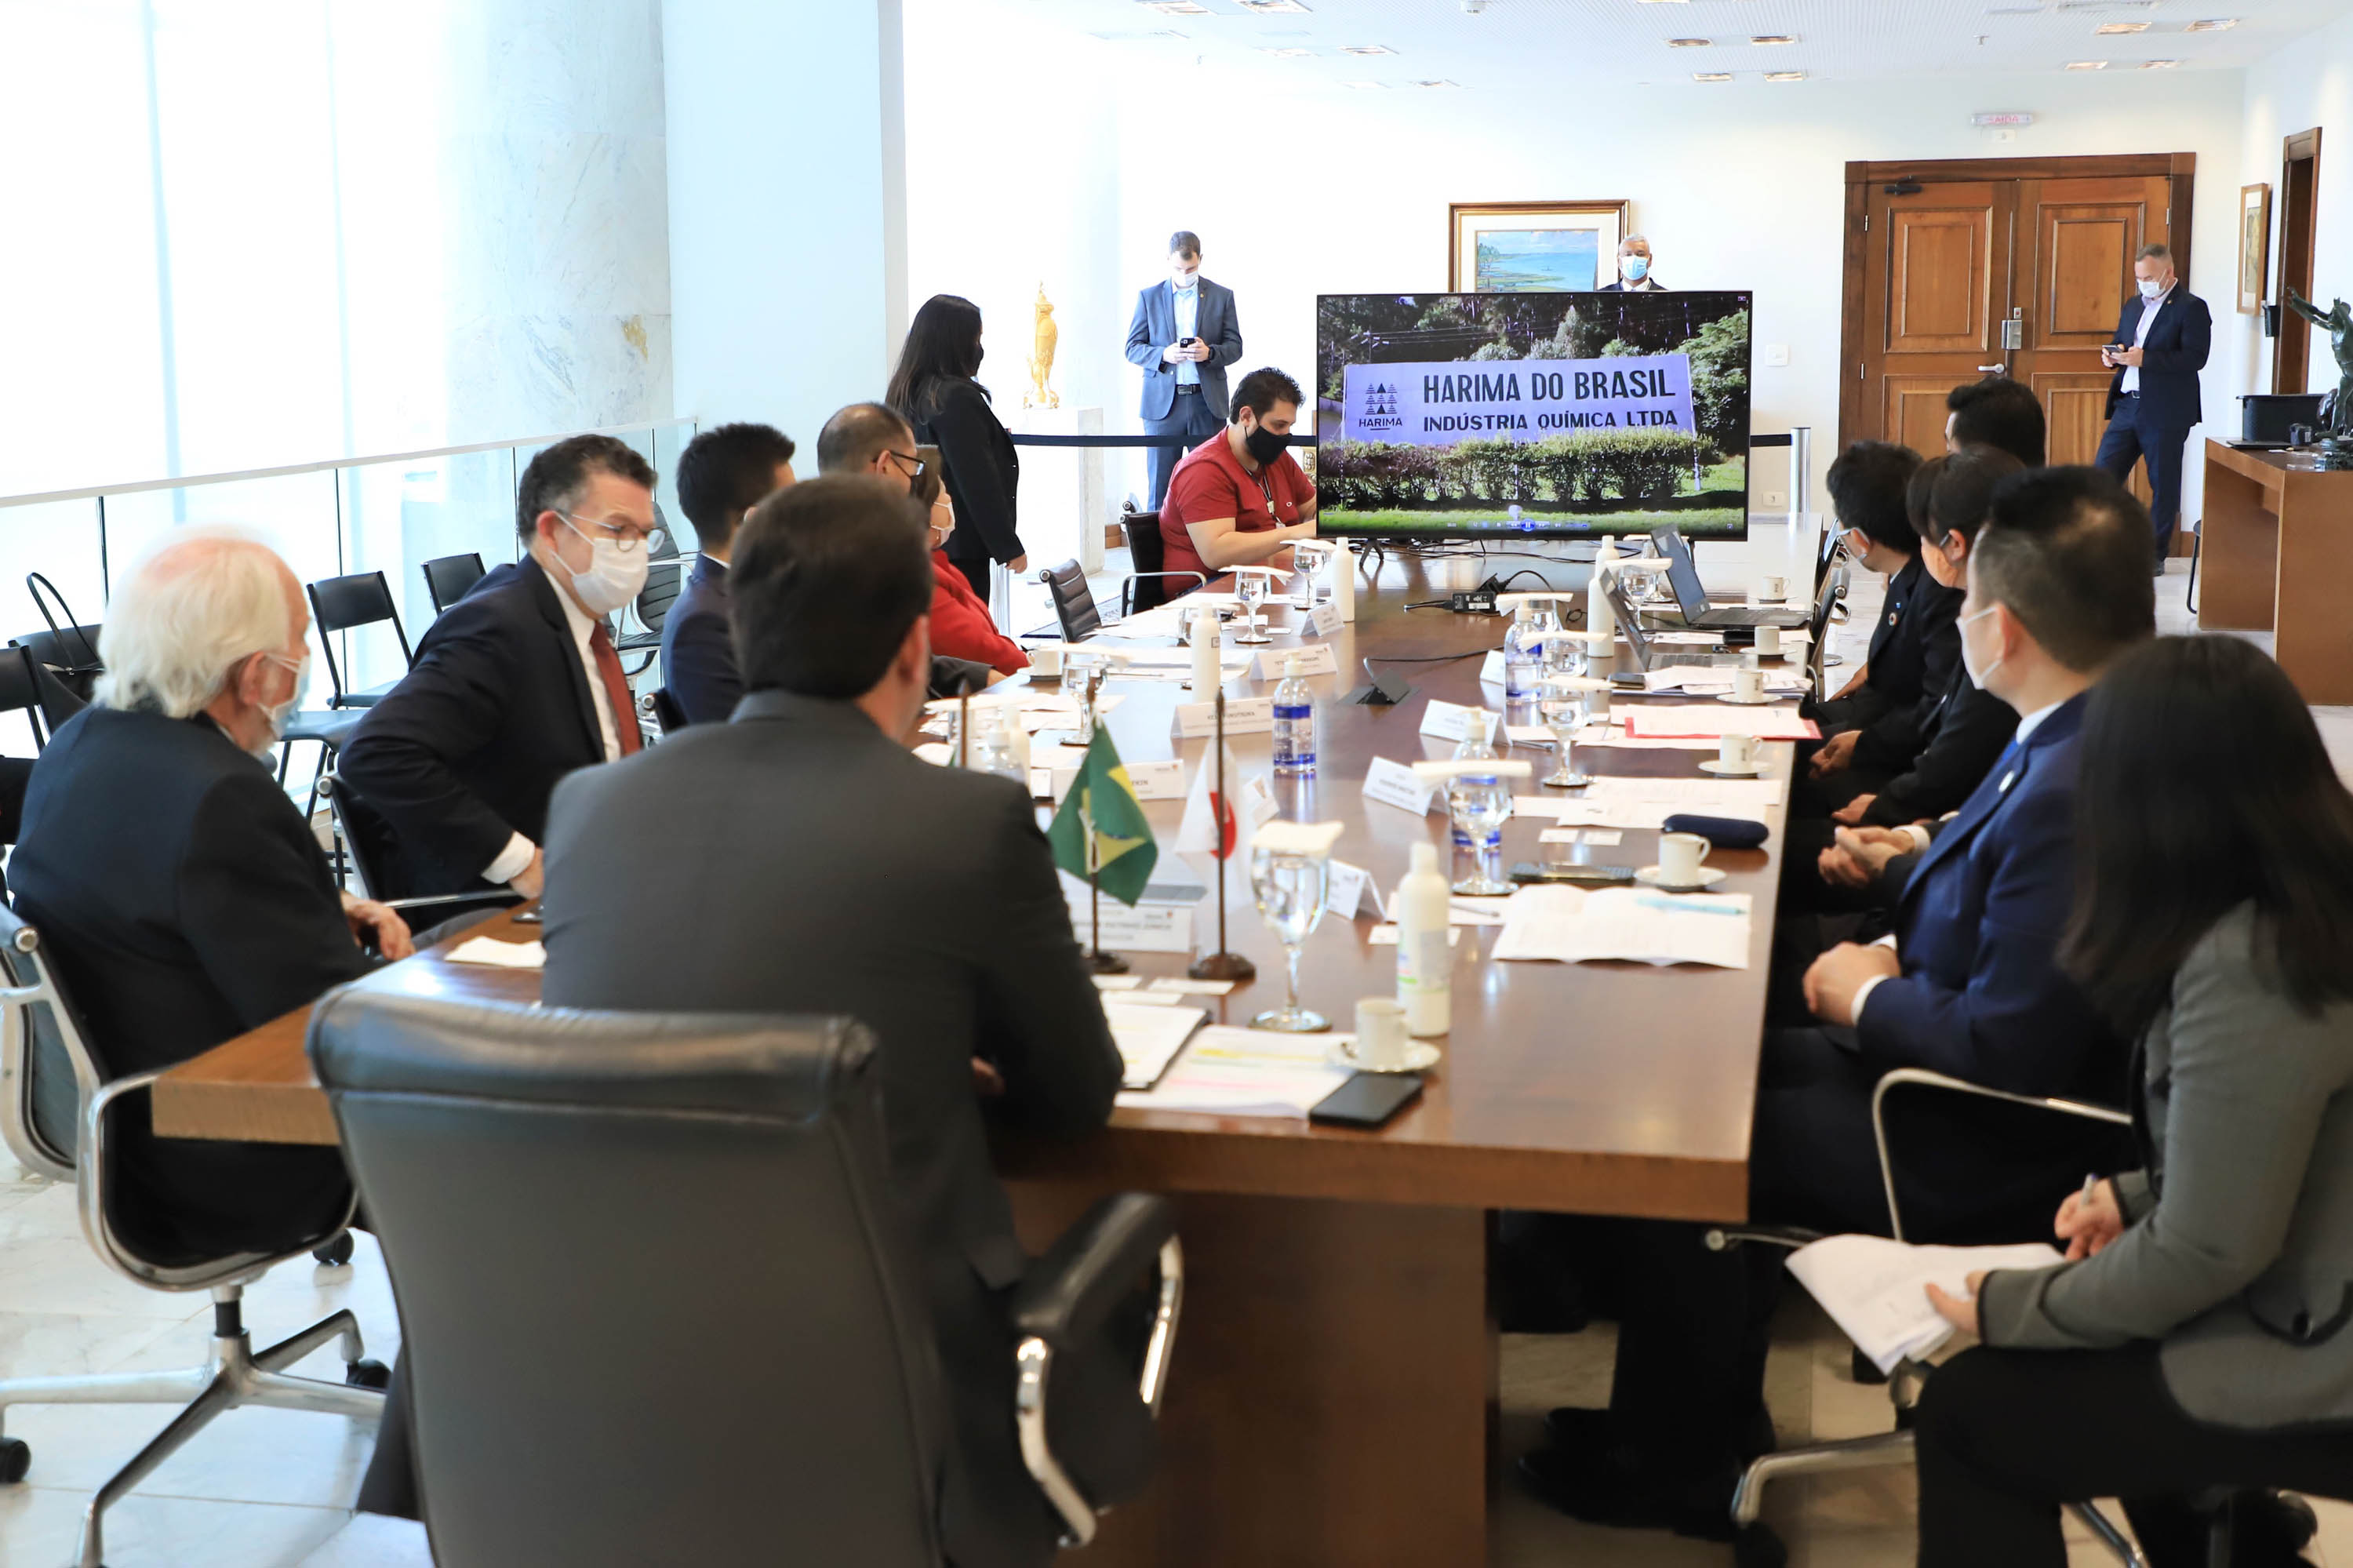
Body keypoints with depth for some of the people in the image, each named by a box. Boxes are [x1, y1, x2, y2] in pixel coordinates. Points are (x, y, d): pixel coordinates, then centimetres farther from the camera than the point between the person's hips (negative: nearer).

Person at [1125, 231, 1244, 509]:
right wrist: (1164, 354, -14)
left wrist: (1209, 353, -15)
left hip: (1207, 403, 0)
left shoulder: (1222, 296, 7)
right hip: (1163, 403, 0)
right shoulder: (1149, 296, 7)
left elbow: (1235, 347, 7)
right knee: (1161, 485, 0)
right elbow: (1132, 349, 6)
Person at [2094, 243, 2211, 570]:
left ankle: (2155, 555, 10)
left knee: (2163, 484, 2)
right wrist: (2112, 355, 1)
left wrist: (2144, 359, -23)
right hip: (2128, 405, 7)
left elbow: (2195, 358, -16)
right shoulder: (2134, 305, 16)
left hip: (2166, 413, -7)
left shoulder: (2191, 308, -7)